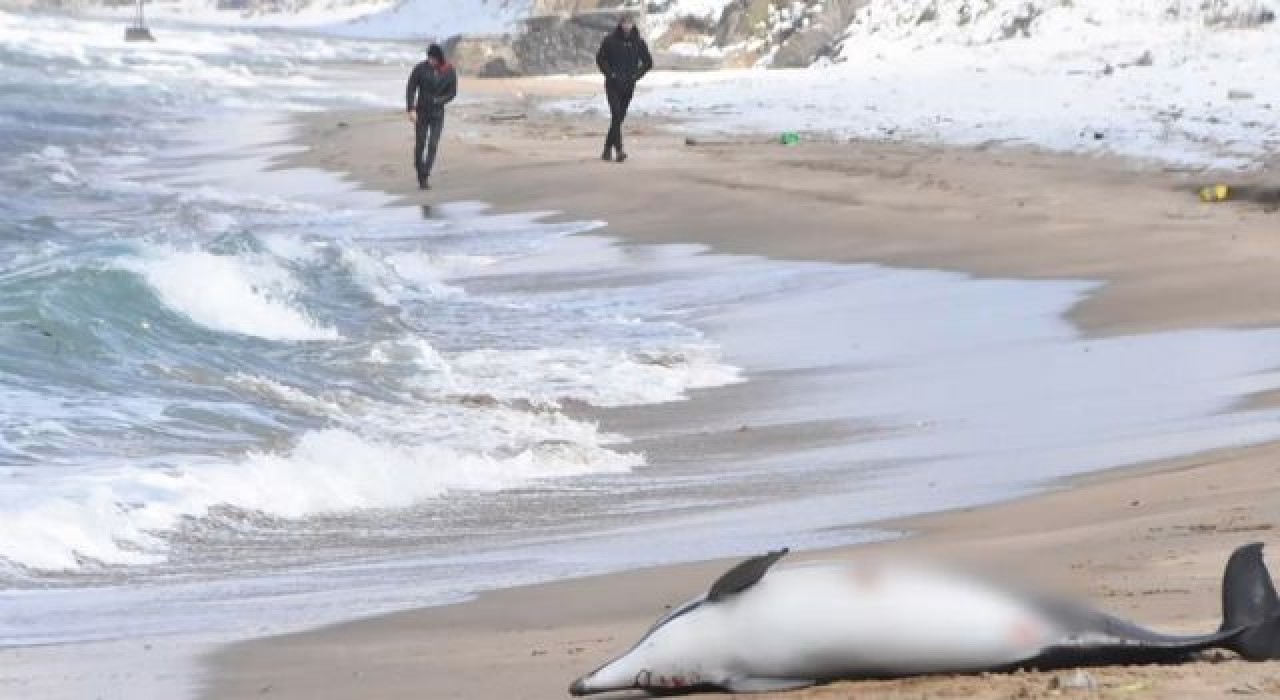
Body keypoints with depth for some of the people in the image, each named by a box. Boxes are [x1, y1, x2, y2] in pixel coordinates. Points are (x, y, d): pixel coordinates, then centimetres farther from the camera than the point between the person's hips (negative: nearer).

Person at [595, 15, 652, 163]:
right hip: (613, 84, -3)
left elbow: (648, 62, 12)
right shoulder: (610, 41, -4)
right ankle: (619, 150, -23)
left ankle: (608, 149, 20)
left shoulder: (638, 42, 3)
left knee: (619, 118, 8)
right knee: (616, 115, -16)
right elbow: (600, 59, 2)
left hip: (628, 85, 3)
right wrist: (610, 74, -9)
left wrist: (636, 76, -2)